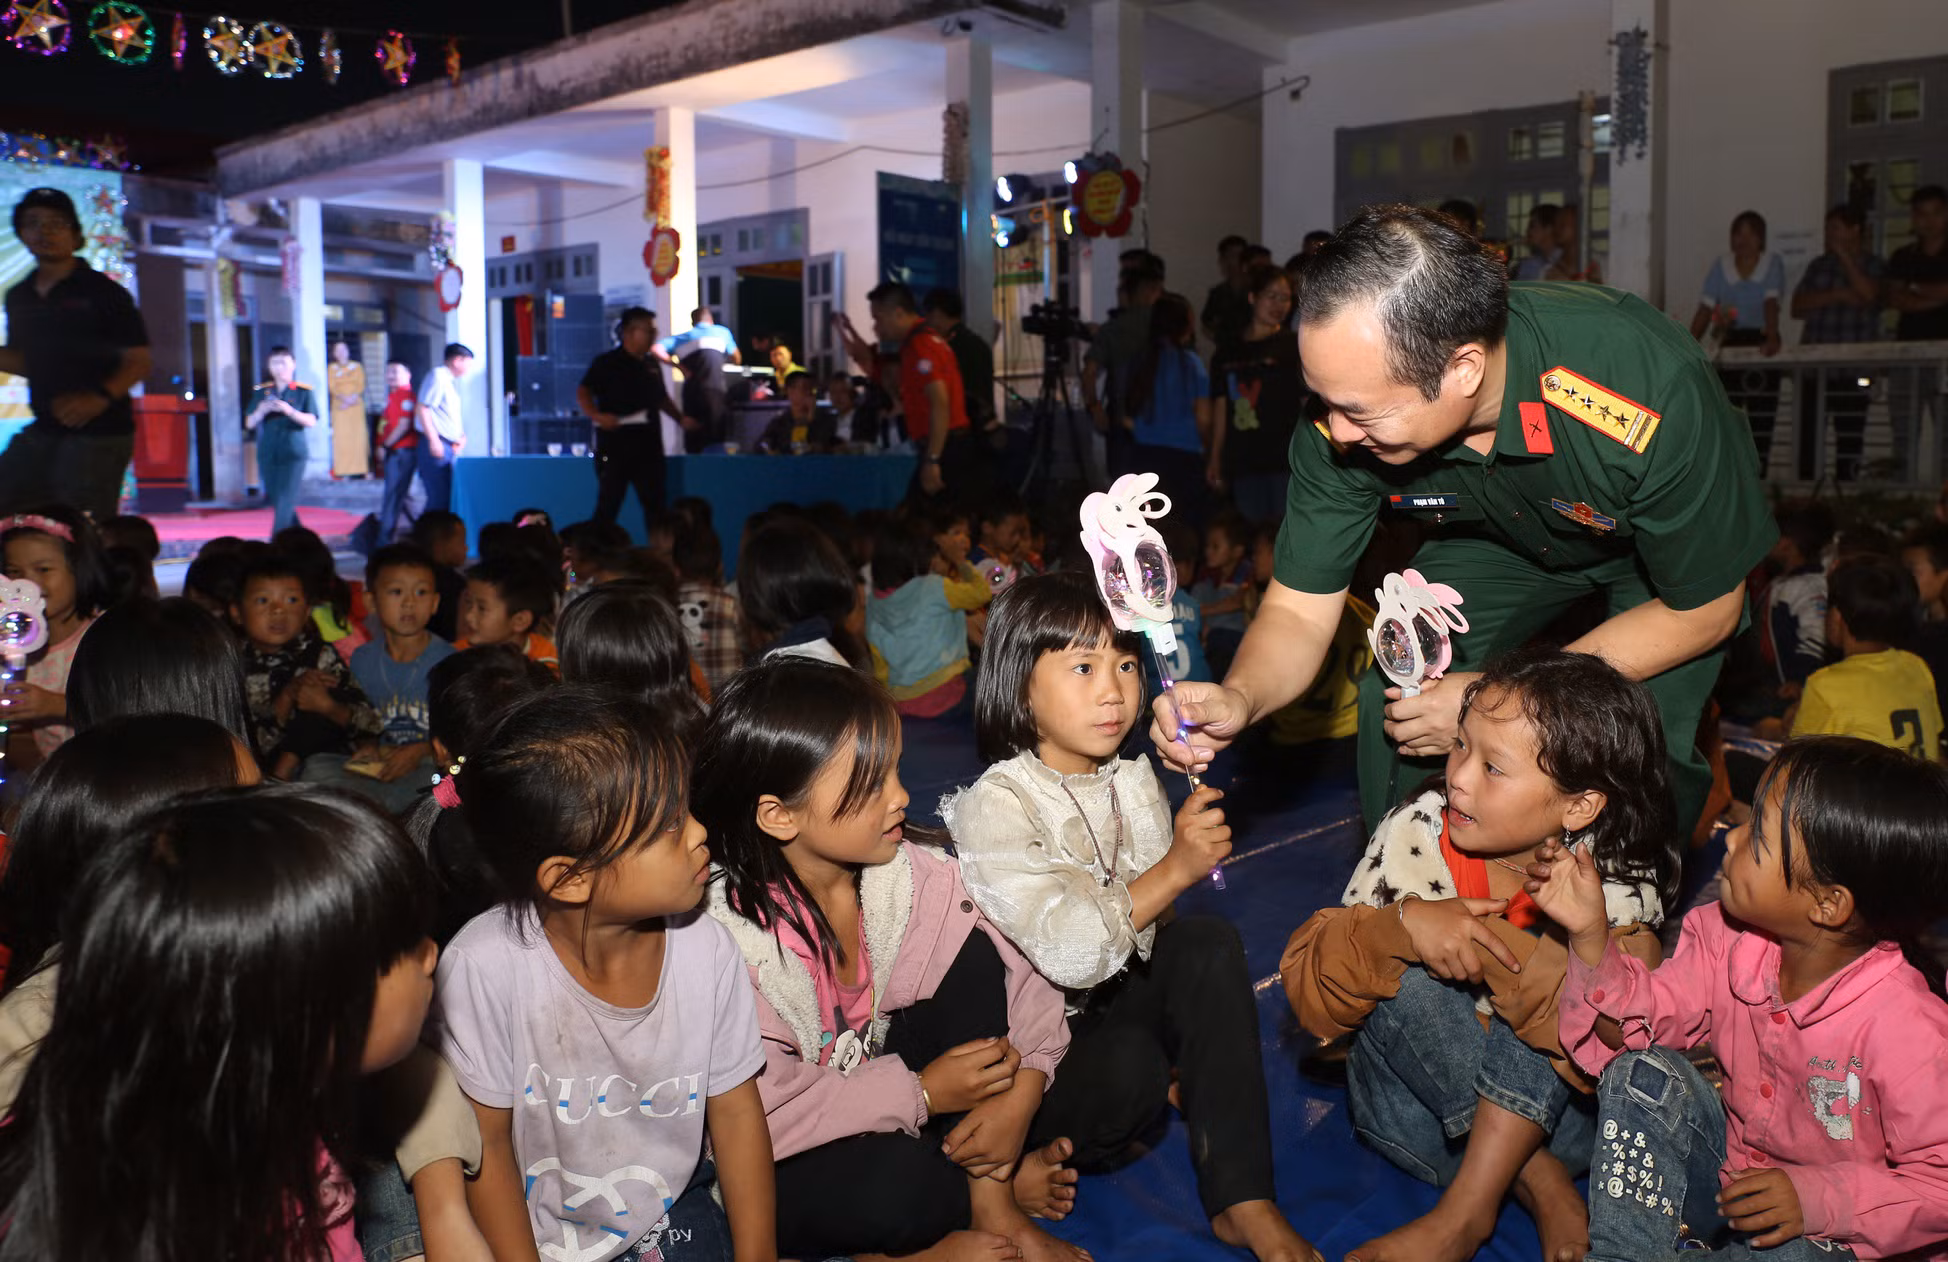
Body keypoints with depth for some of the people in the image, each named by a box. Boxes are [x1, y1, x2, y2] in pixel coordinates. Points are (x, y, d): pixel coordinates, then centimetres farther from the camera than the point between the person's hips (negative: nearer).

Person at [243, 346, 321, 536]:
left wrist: (288, 410, -23)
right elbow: (249, 423, 7)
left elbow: (311, 421, -8)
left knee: (285, 501, -12)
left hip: (294, 453, -4)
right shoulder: (261, 391, 10)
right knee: (275, 499, 9)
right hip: (267, 454, 4)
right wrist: (261, 411, -13)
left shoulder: (303, 391, 1)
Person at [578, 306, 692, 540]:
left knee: (654, 504, 9)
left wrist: (680, 419, 16)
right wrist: (597, 416, -24)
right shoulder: (606, 363, -5)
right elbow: (582, 393, -9)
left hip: (648, 445, 6)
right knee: (608, 504, -1)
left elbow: (661, 398, 27)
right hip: (615, 445, -6)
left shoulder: (652, 365, 15)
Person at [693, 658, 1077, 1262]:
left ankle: (989, 1196, -9)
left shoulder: (906, 872, -12)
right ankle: (1009, 1178, -2)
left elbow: (1026, 960, -8)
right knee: (893, 1185, -37)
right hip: (777, 1170, -5)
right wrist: (921, 1093, -21)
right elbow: (767, 1111, -25)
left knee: (974, 953, -15)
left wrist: (1019, 1096, -19)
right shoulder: (725, 938, -26)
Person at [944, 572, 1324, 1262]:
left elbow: (1151, 917, 4)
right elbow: (1068, 951, -31)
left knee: (1210, 944, -17)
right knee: (1129, 1069, -33)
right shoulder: (994, 806, -20)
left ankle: (1242, 1201, -17)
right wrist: (1173, 871, -34)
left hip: (1109, 995, 7)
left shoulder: (1133, 778, 1)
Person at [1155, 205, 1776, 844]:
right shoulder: (1354, 400, -31)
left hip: (1676, 543, -3)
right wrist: (1238, 696, -44)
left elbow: (1704, 608, -25)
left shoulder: (1651, 389, -41)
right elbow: (1299, 608, -21)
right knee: (1391, 701, -11)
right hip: (1502, 536, 3)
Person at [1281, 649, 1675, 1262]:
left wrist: (1498, 953, -37)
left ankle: (1464, 1211, -26)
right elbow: (1310, 993, -17)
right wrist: (1403, 924, -35)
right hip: (1420, 1090, 1)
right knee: (1412, 977, -27)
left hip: (1556, 1107, -1)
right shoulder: (1418, 832, -14)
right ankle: (1540, 1182, -18)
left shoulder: (1616, 888, -16)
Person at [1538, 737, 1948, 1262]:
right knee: (1642, 1073, -15)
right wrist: (1589, 932, -19)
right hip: (1729, 1163, 6)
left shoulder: (1905, 1029, -29)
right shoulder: (1733, 939, -11)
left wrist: (1819, 1198, -29)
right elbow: (1636, 1022, -6)